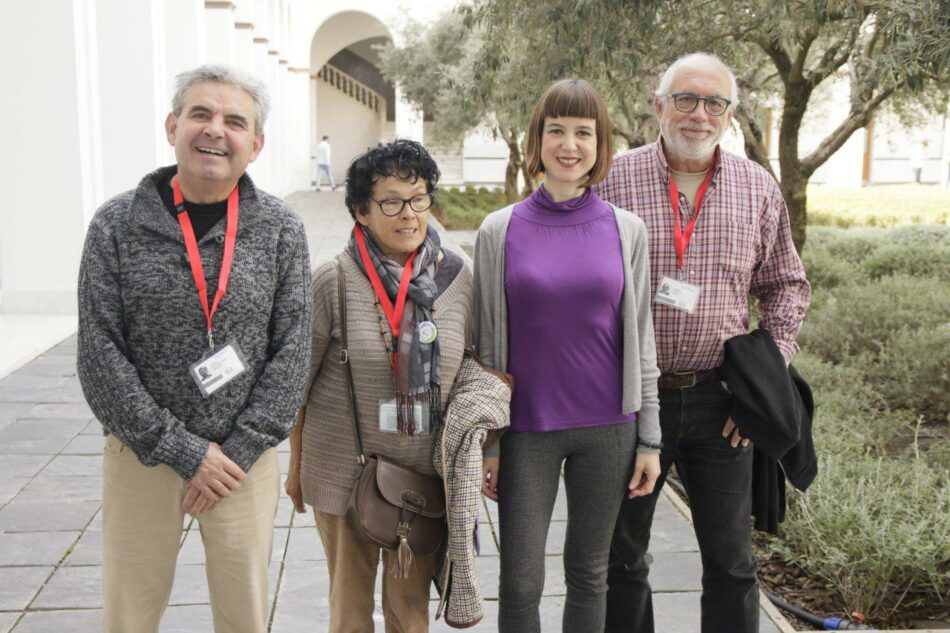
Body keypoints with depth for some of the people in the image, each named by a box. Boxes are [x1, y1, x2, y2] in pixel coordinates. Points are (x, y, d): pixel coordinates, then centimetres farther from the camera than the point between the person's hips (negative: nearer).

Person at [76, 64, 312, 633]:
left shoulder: (280, 228, -2)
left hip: (245, 457, 1)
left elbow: (292, 350, -4)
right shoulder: (117, 224, -5)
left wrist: (238, 451, -9)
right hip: (141, 455, 0)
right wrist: (182, 450, -11)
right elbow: (100, 355, -8)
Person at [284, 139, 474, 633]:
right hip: (345, 470, -2)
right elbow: (299, 382, -2)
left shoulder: (458, 278, -1)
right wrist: (297, 465, 4)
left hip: (427, 470, 2)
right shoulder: (334, 281, -11)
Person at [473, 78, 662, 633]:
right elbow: (487, 344, 1)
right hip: (526, 429, -1)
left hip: (606, 428, 1)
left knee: (590, 573, 14)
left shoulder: (626, 231, 1)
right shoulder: (500, 231, -2)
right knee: (521, 582, 5)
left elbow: (641, 338, 5)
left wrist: (649, 438, 4)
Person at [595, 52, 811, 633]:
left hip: (720, 400, 2)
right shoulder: (614, 181, -4)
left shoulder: (759, 189, 3)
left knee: (732, 559, 12)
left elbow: (787, 285, 11)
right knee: (621, 554, 13)